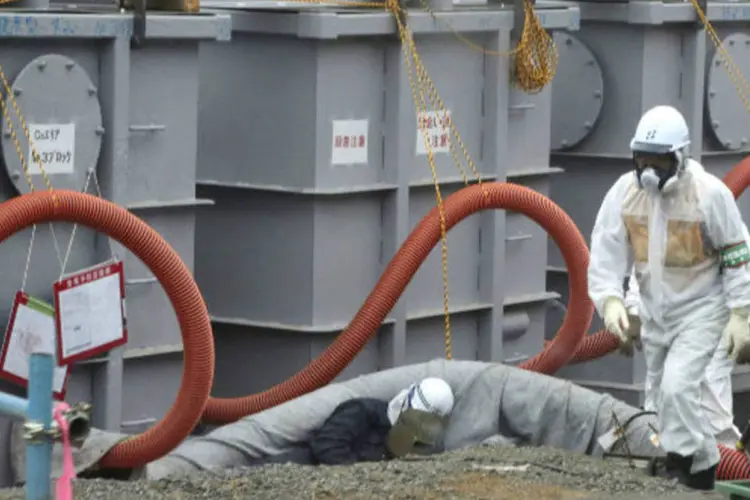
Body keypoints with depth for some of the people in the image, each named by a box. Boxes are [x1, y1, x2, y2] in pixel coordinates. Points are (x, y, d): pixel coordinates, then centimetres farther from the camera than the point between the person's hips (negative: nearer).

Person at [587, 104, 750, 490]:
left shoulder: (710, 193, -19)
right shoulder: (624, 192, -10)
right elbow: (606, 253, -11)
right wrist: (610, 300, -26)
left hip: (700, 310, -5)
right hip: (654, 310, 5)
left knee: (677, 387, -21)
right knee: (668, 395, 14)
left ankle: (678, 467, -9)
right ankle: (703, 467, 32)